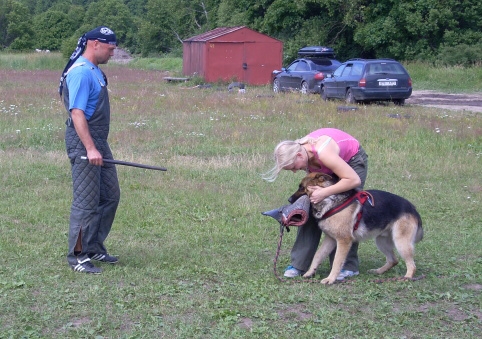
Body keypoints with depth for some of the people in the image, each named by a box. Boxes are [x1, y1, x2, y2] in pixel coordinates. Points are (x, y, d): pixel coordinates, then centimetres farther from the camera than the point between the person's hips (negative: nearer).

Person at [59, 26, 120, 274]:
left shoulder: (94, 71, 14)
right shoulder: (80, 72, -18)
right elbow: (77, 113, -24)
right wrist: (90, 149, -28)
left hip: (99, 142, 10)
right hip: (83, 143, -10)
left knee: (110, 196, 14)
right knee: (86, 202, -4)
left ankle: (94, 248, 24)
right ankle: (77, 256, 5)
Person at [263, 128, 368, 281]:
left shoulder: (323, 153, -41)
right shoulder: (299, 151, -20)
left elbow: (354, 180, -39)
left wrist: (324, 192, -41)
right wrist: (315, 189, -27)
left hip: (353, 161, -6)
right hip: (327, 169, 6)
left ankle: (348, 267, -4)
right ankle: (299, 263, -2)